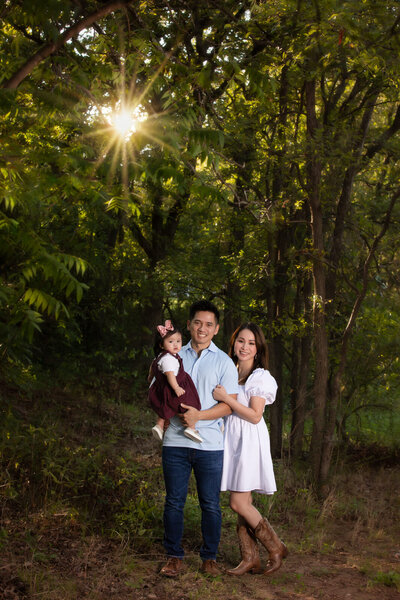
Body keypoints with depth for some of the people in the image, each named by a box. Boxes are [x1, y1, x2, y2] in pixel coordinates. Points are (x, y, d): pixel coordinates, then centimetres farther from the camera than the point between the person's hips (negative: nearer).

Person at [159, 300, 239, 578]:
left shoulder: (224, 362, 4)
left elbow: (229, 405, -3)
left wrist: (199, 415, -15)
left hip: (210, 444, -2)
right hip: (176, 441, 2)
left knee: (211, 504, 4)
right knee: (174, 502, 5)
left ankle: (210, 557, 19)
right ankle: (174, 557, 17)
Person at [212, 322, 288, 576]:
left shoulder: (260, 376, -7)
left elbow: (255, 415, -13)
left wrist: (226, 398, -18)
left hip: (249, 441, -6)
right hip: (231, 440, 6)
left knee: (239, 503, -9)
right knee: (243, 503, 6)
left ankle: (276, 548, 6)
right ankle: (251, 558, 13)